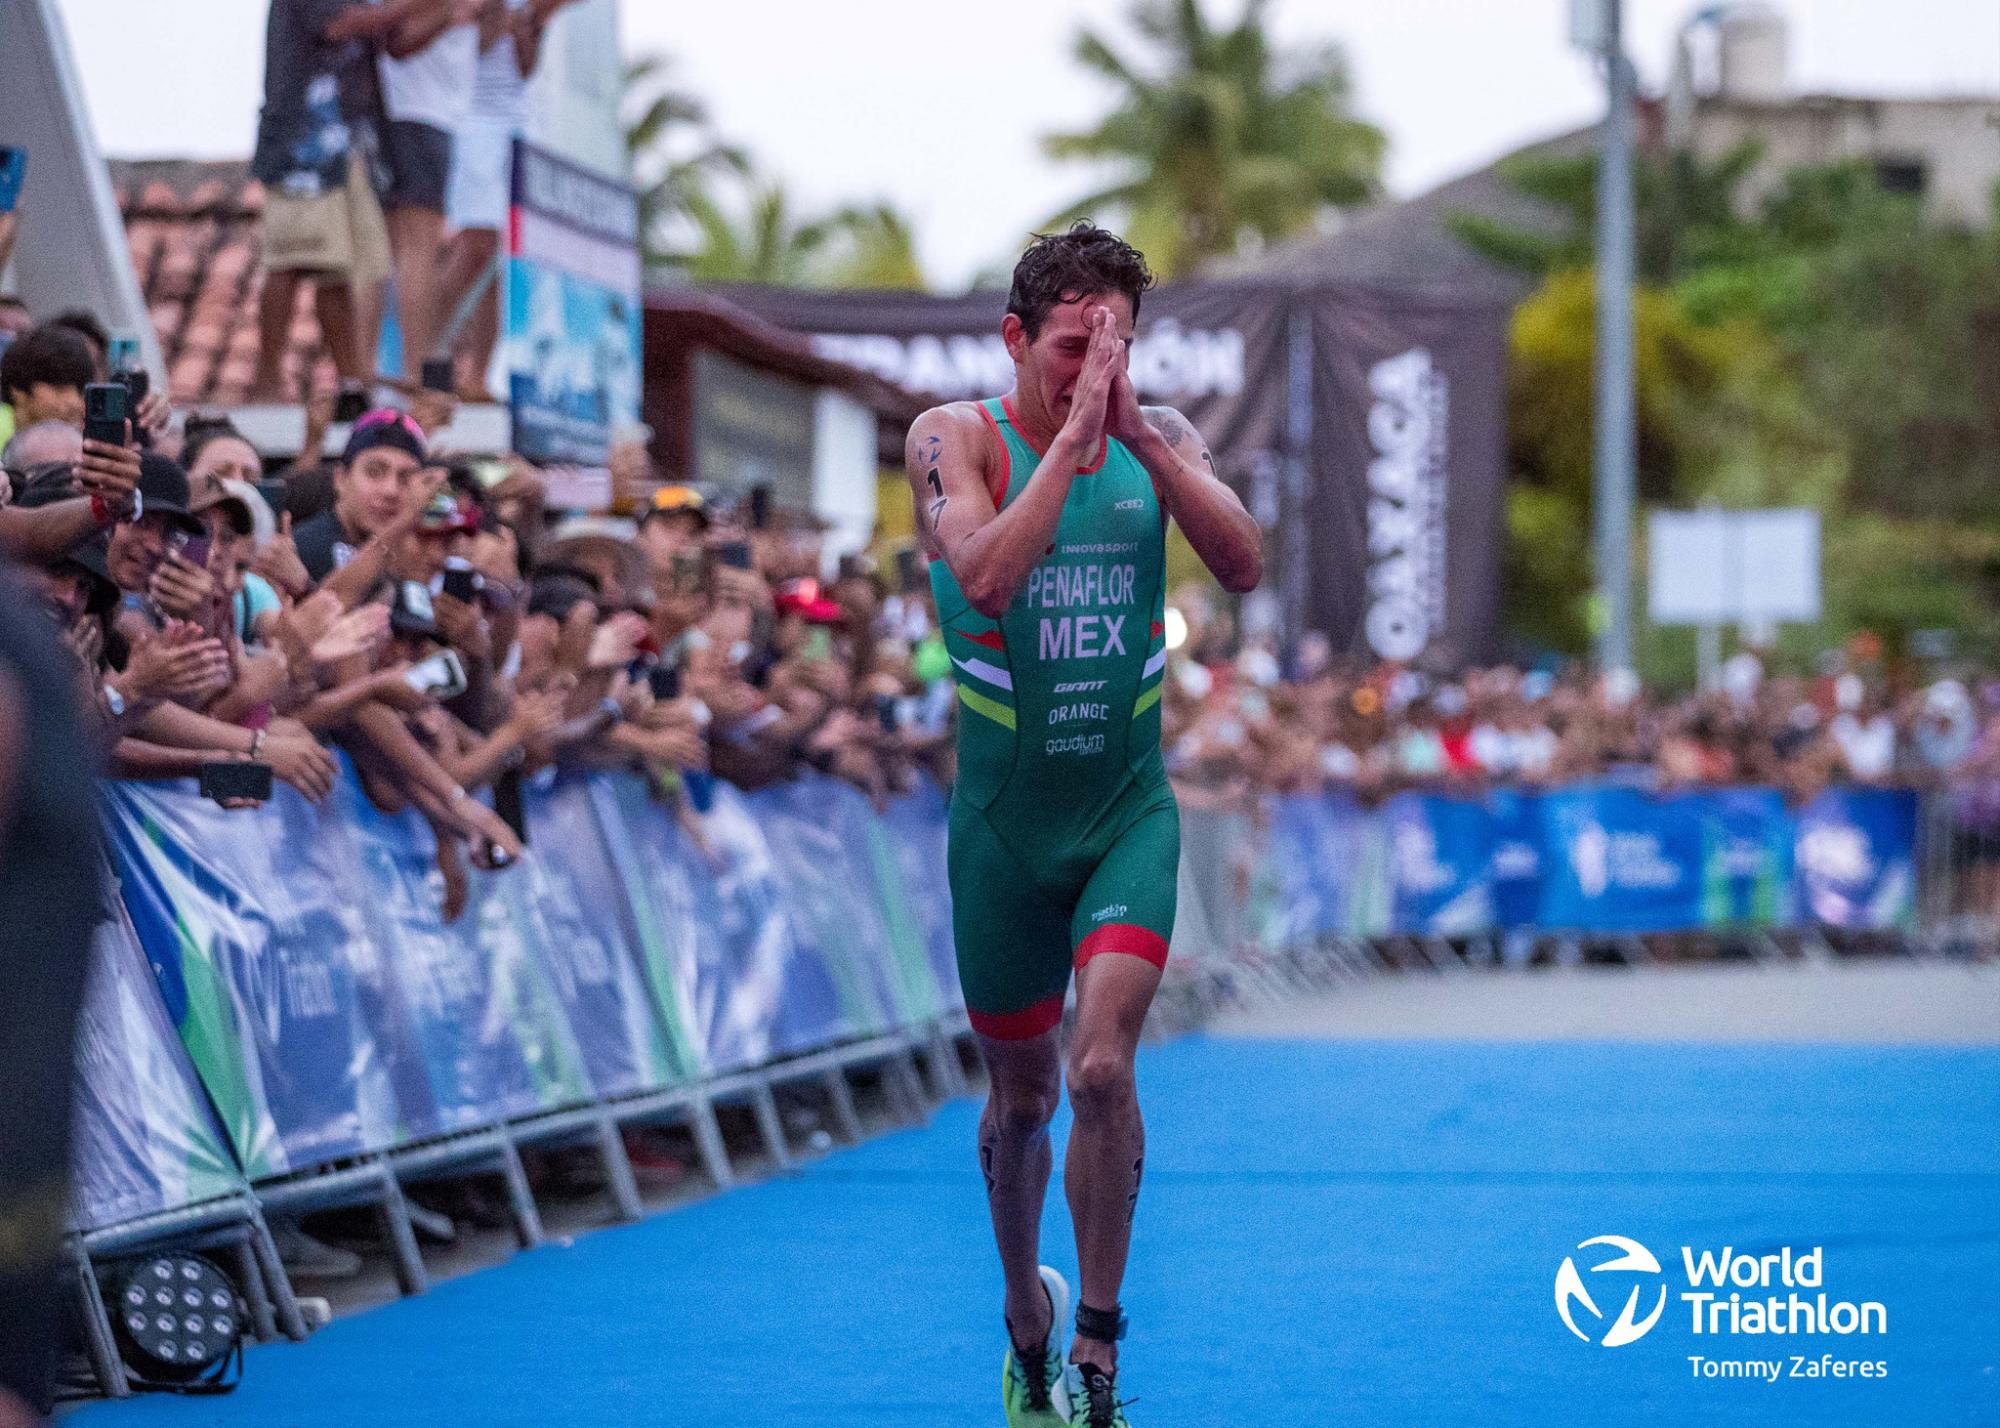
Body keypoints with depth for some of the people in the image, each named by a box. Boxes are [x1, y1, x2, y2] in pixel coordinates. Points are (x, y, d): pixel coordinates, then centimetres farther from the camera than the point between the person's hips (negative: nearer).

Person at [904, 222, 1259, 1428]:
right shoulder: (956, 436, -8)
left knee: (1103, 1068, -18)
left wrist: (1139, 432, -21)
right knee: (1022, 1101, 12)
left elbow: (1244, 567, -14)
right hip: (1005, 818, 0)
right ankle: (1028, 1325, 36)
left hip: (1129, 808, 0)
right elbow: (987, 574, -26)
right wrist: (1073, 431, -26)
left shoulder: (1158, 435, 0)